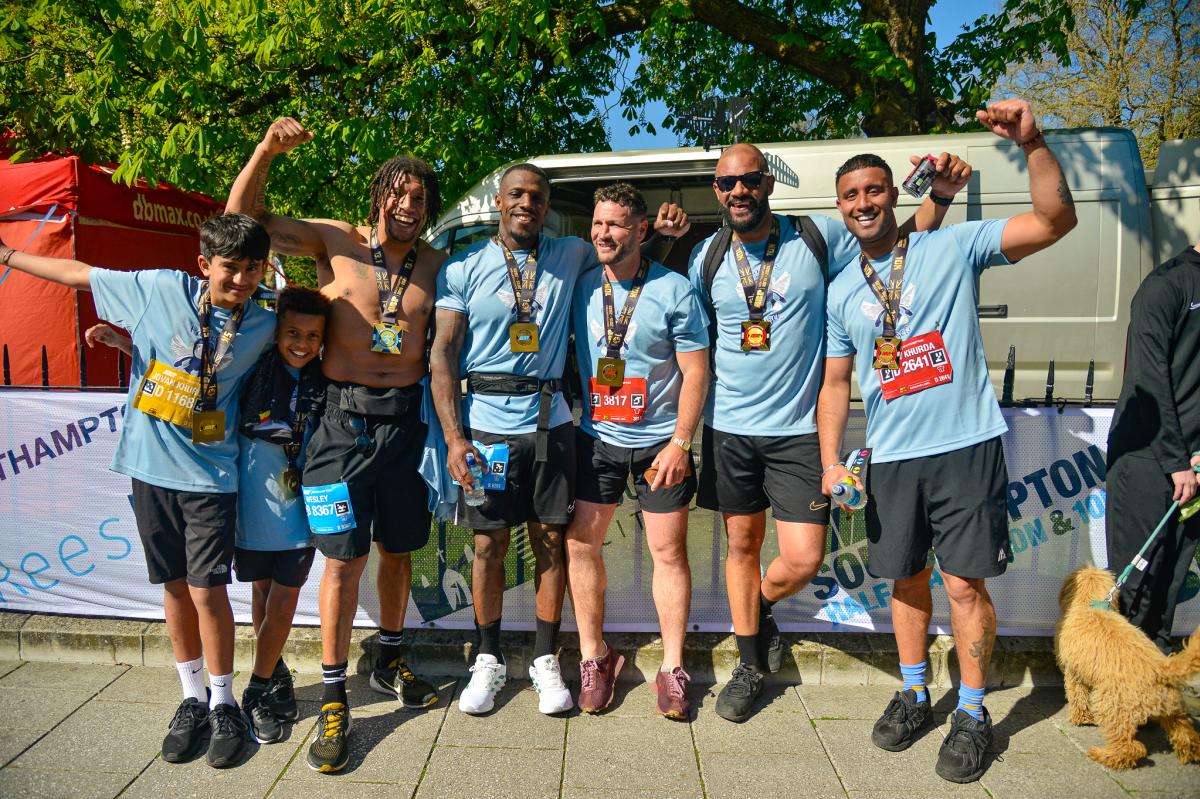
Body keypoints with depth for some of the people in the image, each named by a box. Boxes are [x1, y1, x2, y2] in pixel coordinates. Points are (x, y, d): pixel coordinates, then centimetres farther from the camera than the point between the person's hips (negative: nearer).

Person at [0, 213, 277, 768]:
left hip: (210, 474, -1)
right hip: (152, 466, 2)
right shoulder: (160, 289, -4)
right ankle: (193, 698, 26)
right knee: (174, 586, 10)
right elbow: (78, 274, 7)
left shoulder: (264, 326, -5)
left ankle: (223, 704, 15)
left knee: (206, 590, -5)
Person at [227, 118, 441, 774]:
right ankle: (334, 698, 12)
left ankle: (389, 661, 35)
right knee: (344, 557, -2)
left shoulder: (436, 265, 6)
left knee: (399, 549, 14)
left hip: (406, 418, 3)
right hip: (343, 418, -2)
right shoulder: (335, 242, 0)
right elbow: (246, 217, 1)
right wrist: (266, 150, -12)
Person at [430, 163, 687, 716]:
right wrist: (454, 437, -12)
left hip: (549, 422, 2)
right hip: (486, 424, -1)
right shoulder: (464, 269, 1)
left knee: (550, 541, 7)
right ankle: (489, 659, 25)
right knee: (489, 545, 6)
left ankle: (545, 660, 23)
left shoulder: (569, 256, 9)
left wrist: (657, 228, 1)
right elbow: (442, 354, -2)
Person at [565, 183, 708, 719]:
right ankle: (594, 655, 20)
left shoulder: (674, 291, -8)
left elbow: (695, 372, -8)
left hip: (659, 442, -3)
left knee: (668, 551, 3)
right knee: (580, 543, 2)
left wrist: (680, 442, -13)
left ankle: (672, 668, 18)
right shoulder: (582, 288, 1)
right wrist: (571, 413, 2)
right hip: (596, 438, 3)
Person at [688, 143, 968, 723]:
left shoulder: (819, 238, -4)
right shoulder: (706, 258, 3)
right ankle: (750, 667, 30)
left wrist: (939, 197, -13)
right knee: (742, 544, 12)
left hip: (798, 430, -2)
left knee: (803, 560, -5)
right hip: (729, 428, 2)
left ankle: (759, 609, 31)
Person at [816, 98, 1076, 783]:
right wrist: (831, 462, 1)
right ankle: (914, 694, 34)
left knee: (965, 582, 0)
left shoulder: (954, 248, -2)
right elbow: (836, 383, 11)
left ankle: (973, 713, 19)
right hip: (891, 459, 4)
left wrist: (1032, 143, -25)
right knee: (909, 579, 15)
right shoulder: (841, 291, 9)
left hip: (966, 448, -4)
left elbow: (1056, 220, -11)